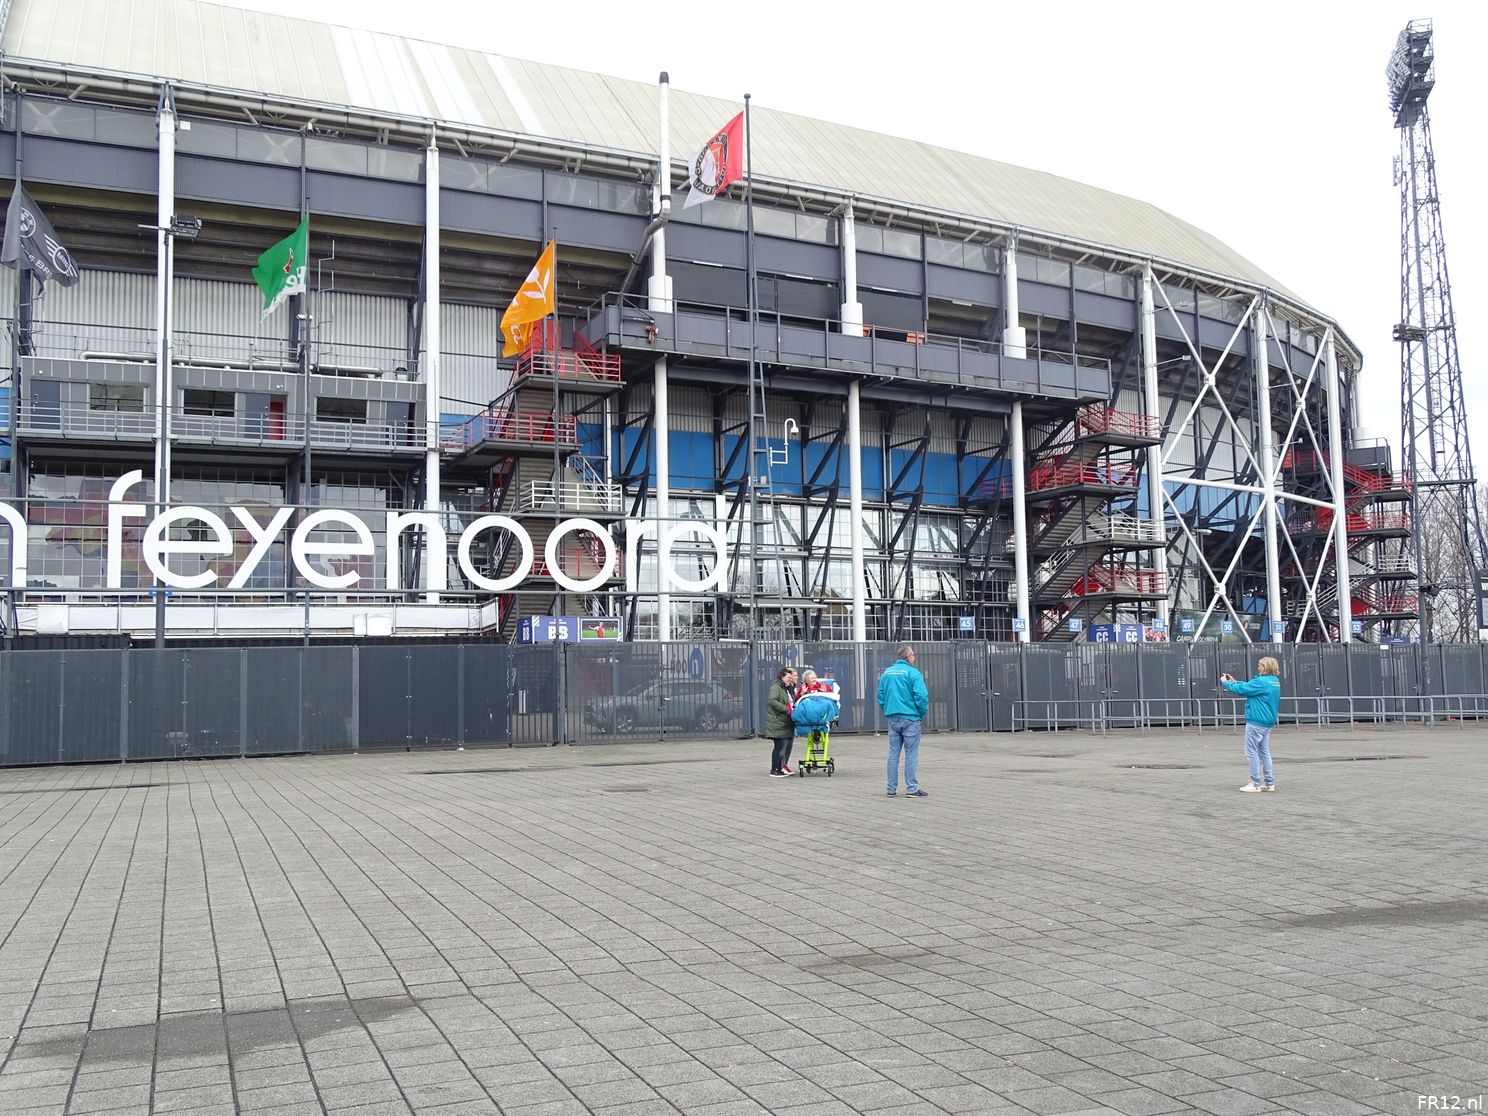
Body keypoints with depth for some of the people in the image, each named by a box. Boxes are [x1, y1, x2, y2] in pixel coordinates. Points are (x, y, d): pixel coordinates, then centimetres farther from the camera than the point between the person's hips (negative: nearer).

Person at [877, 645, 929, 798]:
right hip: (910, 718, -6)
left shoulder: (886, 673, 10)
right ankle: (912, 789, 0)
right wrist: (922, 713, 0)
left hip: (892, 718, 6)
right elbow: (921, 696, -15)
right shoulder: (913, 673, -9)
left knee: (893, 753, 9)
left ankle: (891, 789, 11)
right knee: (911, 754, -1)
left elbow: (880, 695, 13)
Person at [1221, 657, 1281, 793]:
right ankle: (1268, 783, 16)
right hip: (1268, 722, 9)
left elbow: (1241, 690, -16)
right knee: (1264, 752, 14)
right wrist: (1234, 681, 16)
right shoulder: (1274, 681, 10)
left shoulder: (1261, 682, -19)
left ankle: (1256, 784, 0)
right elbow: (1249, 686, 15)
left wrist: (1225, 682, -1)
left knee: (1251, 752, -1)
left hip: (1256, 722, -9)